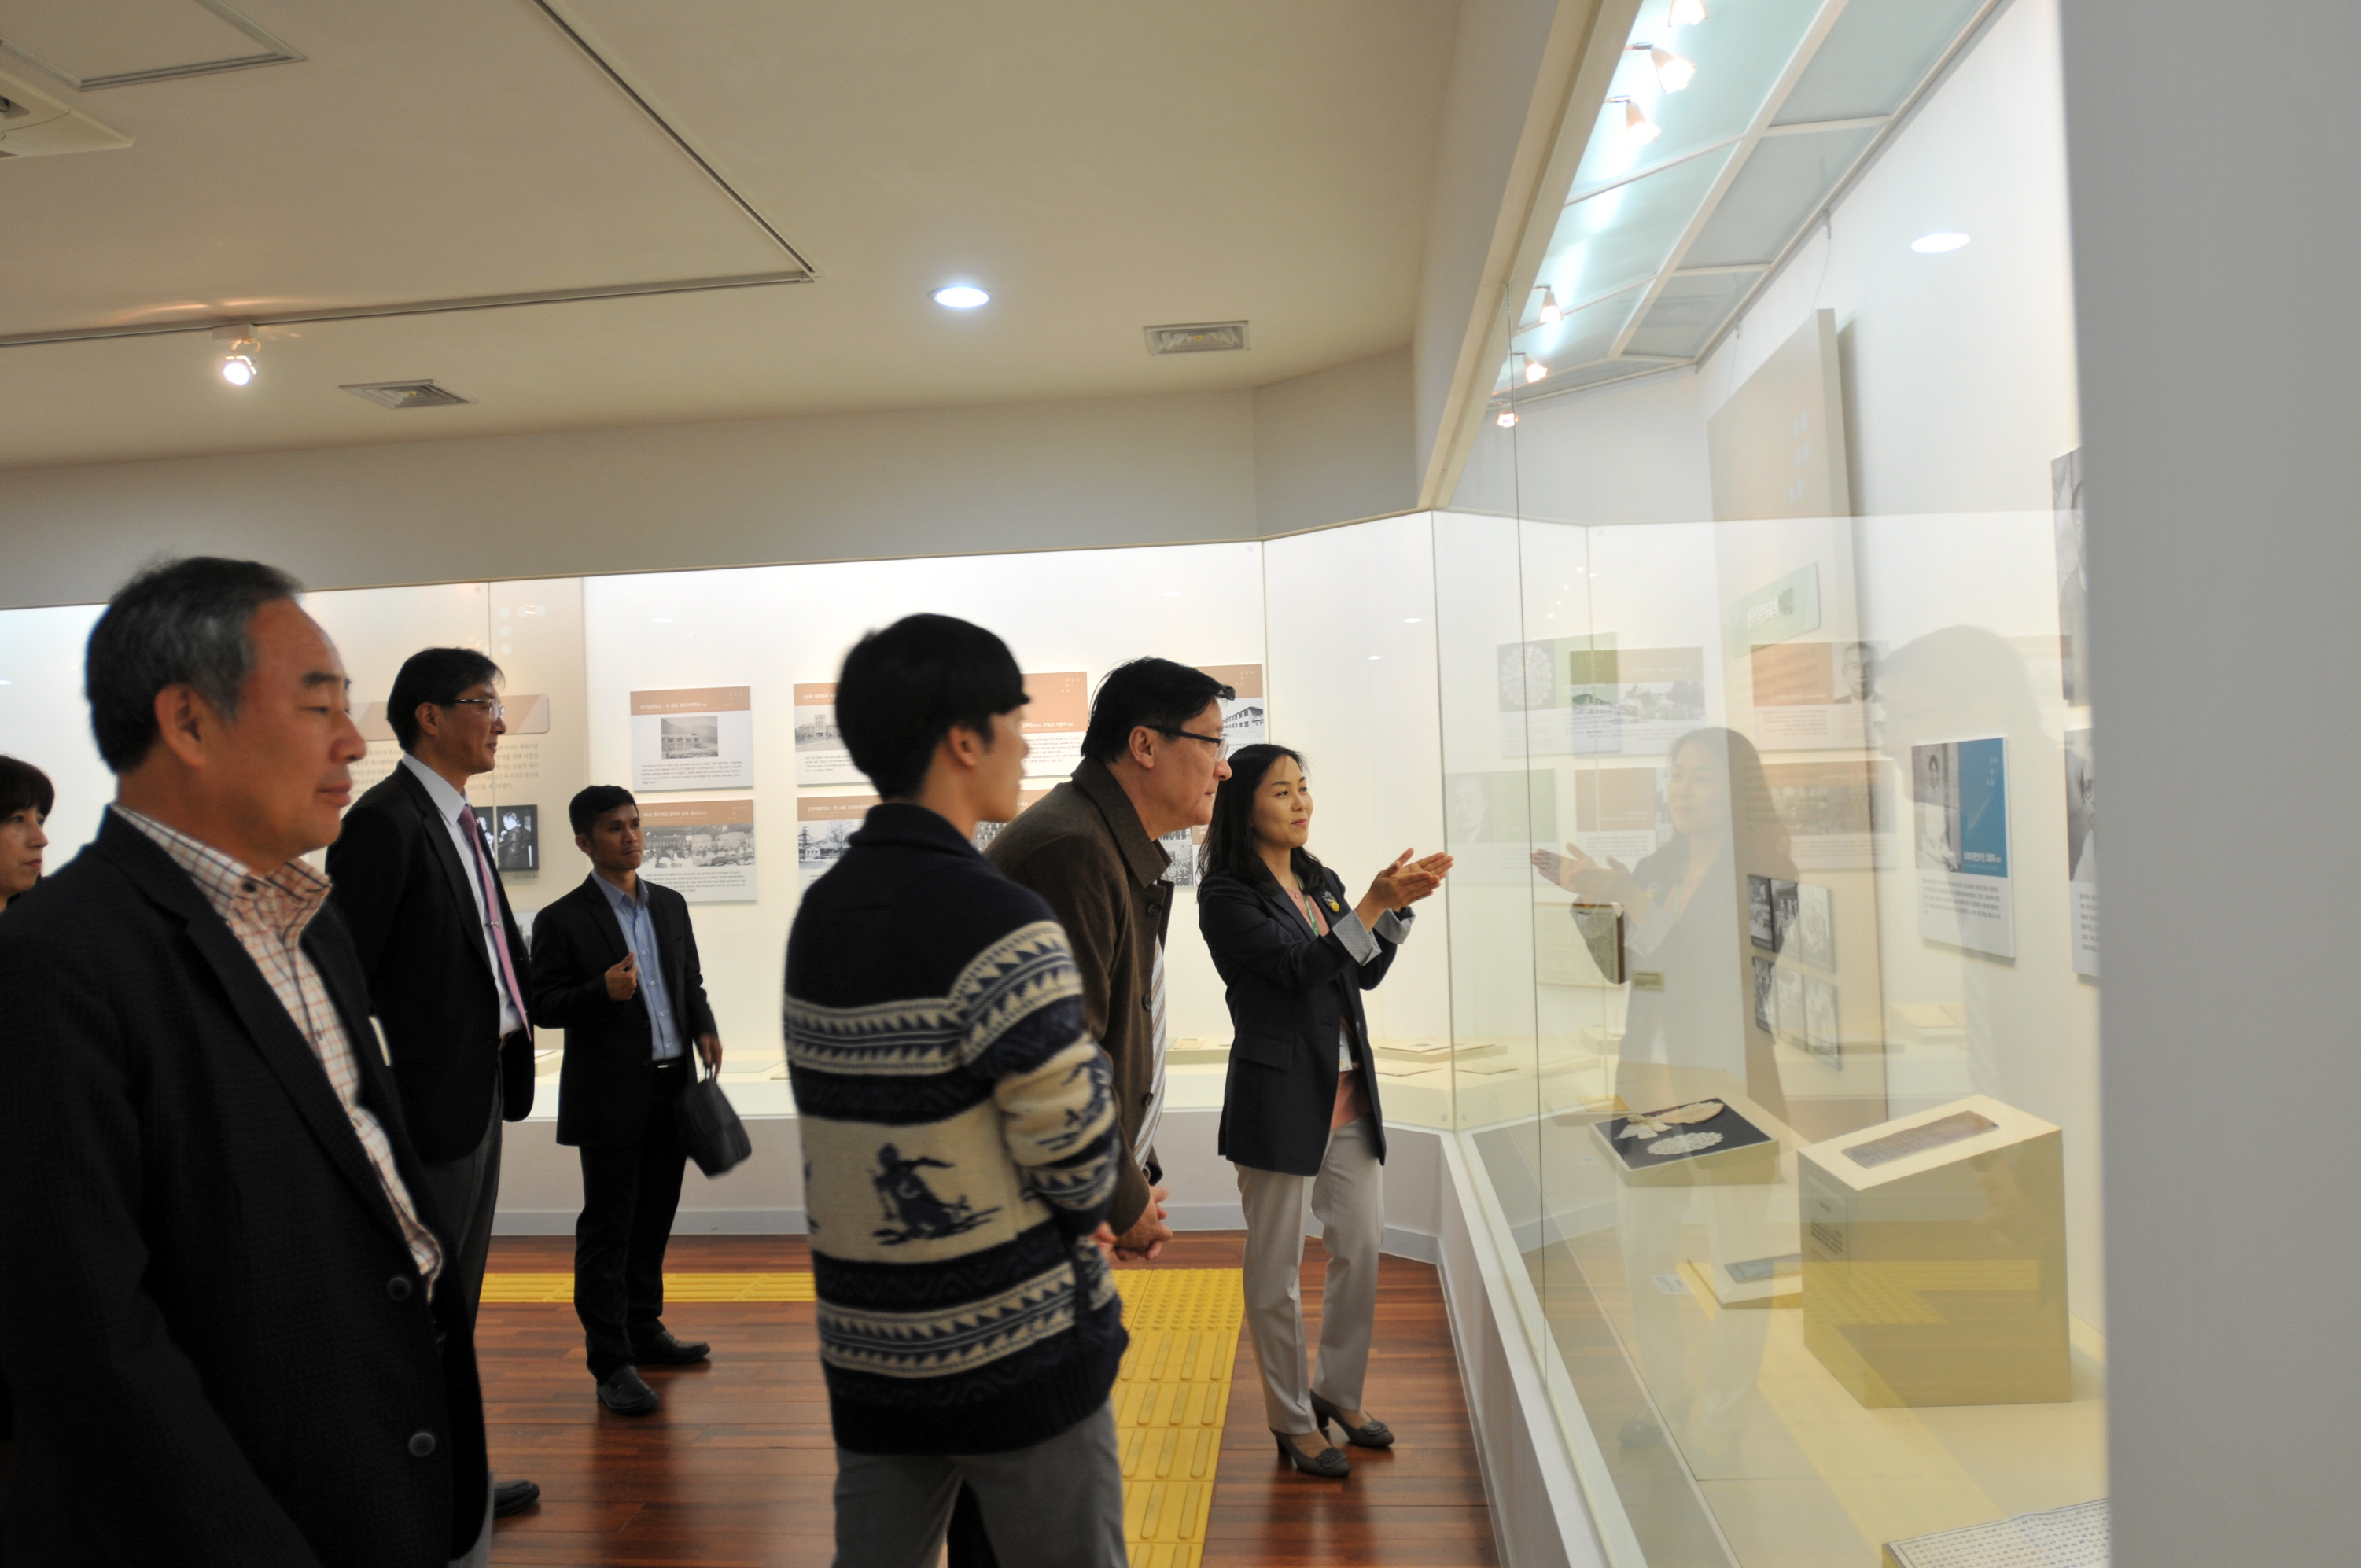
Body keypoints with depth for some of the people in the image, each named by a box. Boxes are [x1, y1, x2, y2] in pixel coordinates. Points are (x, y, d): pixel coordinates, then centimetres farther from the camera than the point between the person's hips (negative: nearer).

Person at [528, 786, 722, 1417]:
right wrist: (602, 991, -23)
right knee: (607, 1227, 0)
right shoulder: (562, 920, -6)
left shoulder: (670, 905, 11)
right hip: (611, 1097, -6)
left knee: (654, 1218, 16)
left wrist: (704, 1027, 0)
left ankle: (645, 1330, 31)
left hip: (672, 1087, 6)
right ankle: (612, 1362, 7)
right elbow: (544, 1006, -7)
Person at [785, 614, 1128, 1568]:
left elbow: (880, 1108, 7)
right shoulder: (995, 921, -21)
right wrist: (1086, 1209, 3)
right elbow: (1075, 1144, -20)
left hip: (868, 1346, 7)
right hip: (1016, 1346, -7)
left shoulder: (819, 912, 3)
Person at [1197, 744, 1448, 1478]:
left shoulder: (1321, 882, 12)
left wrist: (1400, 905, -3)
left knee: (1362, 1245, 14)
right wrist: (1374, 904, -26)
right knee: (1277, 1271, 6)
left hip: (1348, 1094, 7)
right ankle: (1293, 1422, 22)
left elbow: (1366, 974, 11)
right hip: (1279, 1099, -7)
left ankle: (1339, 1392, 33)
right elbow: (1299, 965, -21)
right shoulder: (1228, 895, -11)